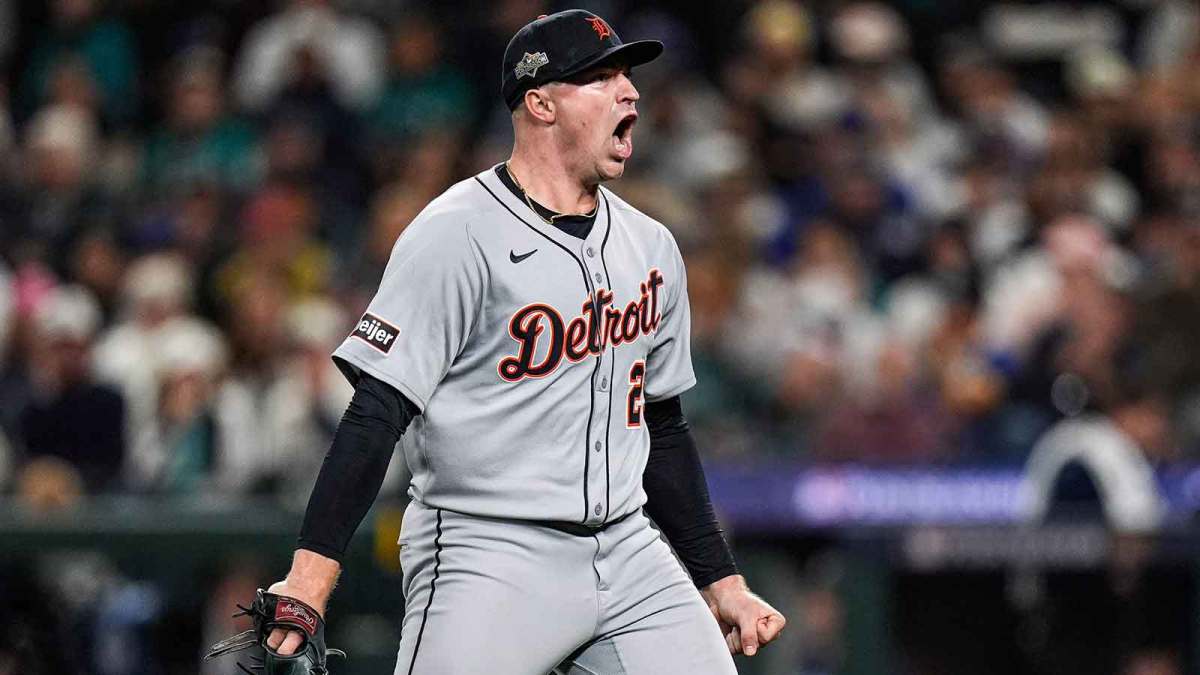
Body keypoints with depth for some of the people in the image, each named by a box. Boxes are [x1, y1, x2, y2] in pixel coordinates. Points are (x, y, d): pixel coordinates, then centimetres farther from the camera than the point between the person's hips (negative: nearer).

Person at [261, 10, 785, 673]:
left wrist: (720, 579, 22)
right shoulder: (458, 235, -9)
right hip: (488, 559, -6)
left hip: (628, 555, 7)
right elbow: (377, 412, -14)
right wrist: (310, 575, -23)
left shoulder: (650, 246, 14)